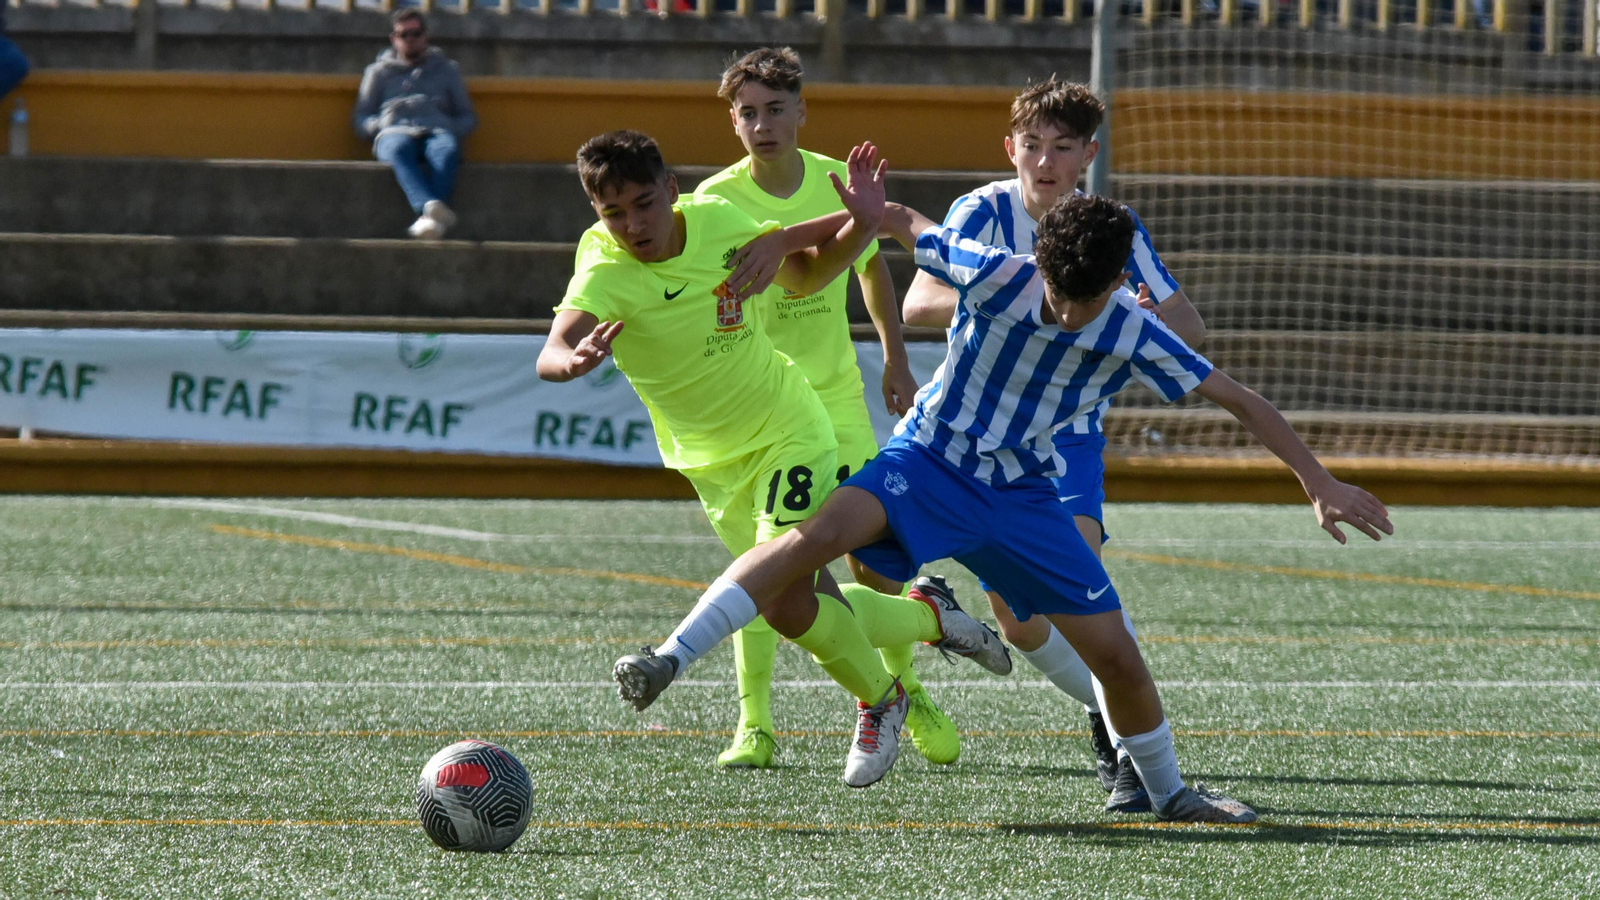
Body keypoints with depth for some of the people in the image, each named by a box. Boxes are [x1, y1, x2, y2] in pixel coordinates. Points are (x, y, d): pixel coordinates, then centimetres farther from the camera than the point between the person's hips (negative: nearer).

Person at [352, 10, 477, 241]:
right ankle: (430, 207, -66)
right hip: (394, 132, 0)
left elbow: (468, 118, 26)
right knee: (399, 149, -41)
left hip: (438, 132, 0)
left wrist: (451, 129, 3)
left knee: (447, 149, -40)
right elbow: (361, 120, 22)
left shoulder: (446, 70, 30)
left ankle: (428, 218, -63)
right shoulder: (379, 71, 29)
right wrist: (381, 125, -2)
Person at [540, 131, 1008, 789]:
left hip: (789, 431, -1)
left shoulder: (716, 221, -13)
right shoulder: (604, 273, -23)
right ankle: (930, 619, 34)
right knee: (817, 610, 5)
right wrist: (575, 361, -66)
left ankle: (878, 699, 10)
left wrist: (859, 225, -12)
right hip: (713, 463, 1)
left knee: (787, 603, -18)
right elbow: (550, 356, -43)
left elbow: (807, 274, 7)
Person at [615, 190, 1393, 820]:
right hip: (929, 459, -3)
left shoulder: (1133, 338, -12)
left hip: (1023, 494, 3)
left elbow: (1238, 401, -5)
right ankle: (667, 660, -36)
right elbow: (904, 225, -2)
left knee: (1115, 653, 2)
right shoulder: (995, 275, -18)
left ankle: (1167, 792, 30)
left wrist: (1320, 482, -5)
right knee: (823, 531, -34)